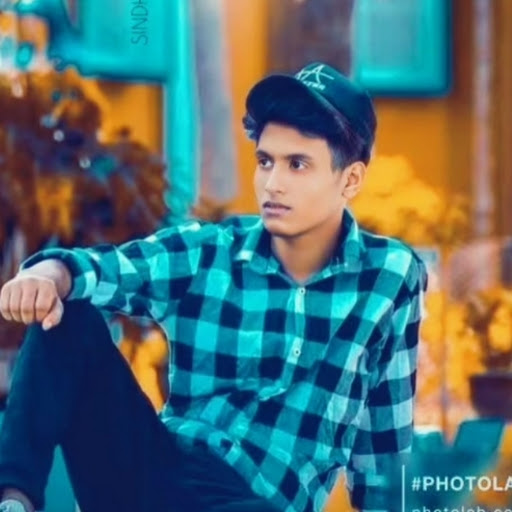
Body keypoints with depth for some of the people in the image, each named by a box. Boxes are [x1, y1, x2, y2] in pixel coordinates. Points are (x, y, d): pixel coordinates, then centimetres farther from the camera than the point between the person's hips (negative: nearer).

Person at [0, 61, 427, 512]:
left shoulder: (393, 277, 1)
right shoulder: (204, 254, 3)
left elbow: (387, 427, 9)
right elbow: (105, 267, -13)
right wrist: (51, 273, -35)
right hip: (159, 470, 3)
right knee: (65, 316, -14)